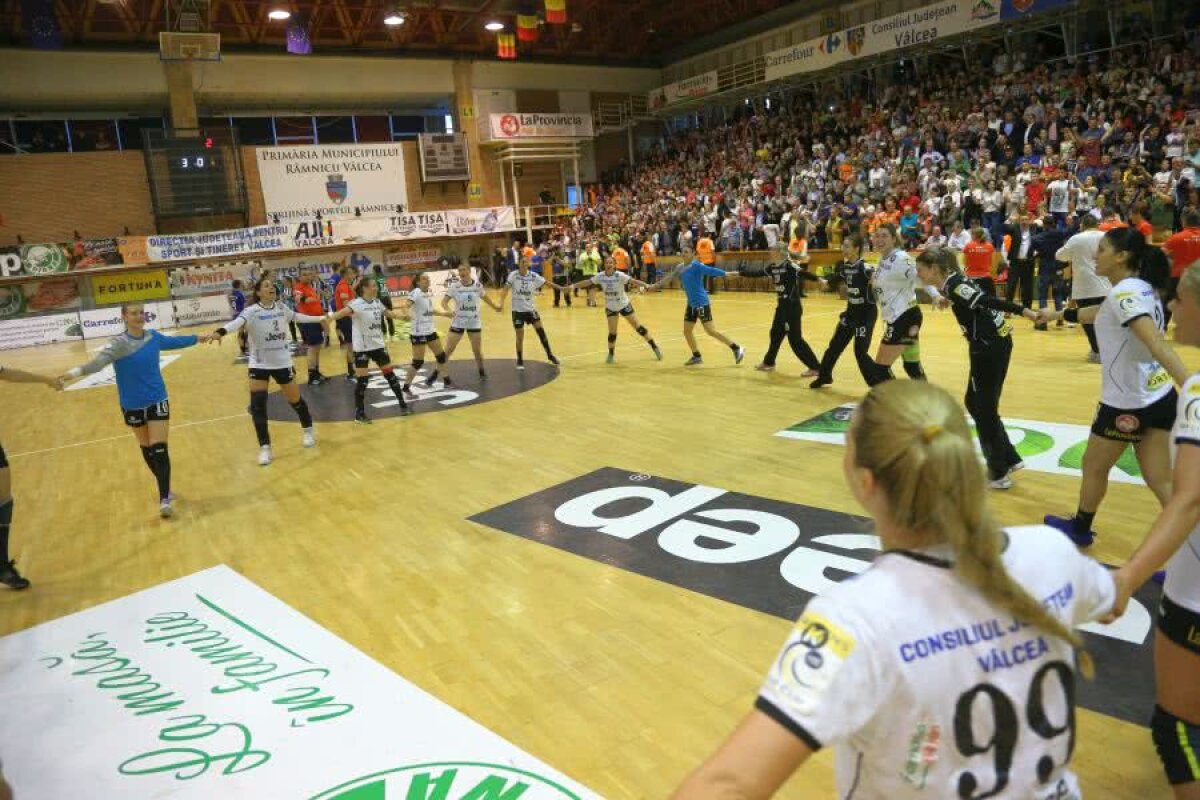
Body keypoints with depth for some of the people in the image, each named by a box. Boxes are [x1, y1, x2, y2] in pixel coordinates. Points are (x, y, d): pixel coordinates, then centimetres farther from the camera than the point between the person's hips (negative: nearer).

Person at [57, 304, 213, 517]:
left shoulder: (153, 337, -3)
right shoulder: (118, 343, -16)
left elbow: (173, 341, 18)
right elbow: (98, 362, -31)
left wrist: (198, 338, 30)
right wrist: (74, 373, -49)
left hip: (157, 401, 1)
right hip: (132, 406, -1)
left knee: (159, 450, -6)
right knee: (146, 449, 15)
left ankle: (164, 499, -5)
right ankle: (164, 489, 33)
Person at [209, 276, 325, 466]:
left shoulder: (281, 307, -3)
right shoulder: (252, 311, -15)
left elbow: (297, 317, 17)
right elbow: (237, 322, -35)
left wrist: (320, 318, 28)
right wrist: (220, 332, -55)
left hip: (282, 362, 2)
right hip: (259, 364, -2)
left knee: (295, 400, 12)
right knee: (257, 405, -8)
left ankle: (308, 430, 39)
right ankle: (265, 447, 4)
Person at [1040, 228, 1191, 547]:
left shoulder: (1124, 292, -19)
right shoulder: (1142, 288, 8)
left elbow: (1157, 343, -31)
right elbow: (1101, 313, 27)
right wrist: (1057, 314, 39)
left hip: (1127, 402, -8)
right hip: (1159, 397, 8)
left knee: (1094, 467, 15)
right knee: (1161, 481, 9)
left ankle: (1079, 529, 35)